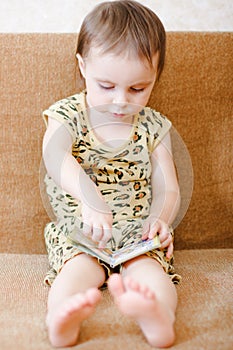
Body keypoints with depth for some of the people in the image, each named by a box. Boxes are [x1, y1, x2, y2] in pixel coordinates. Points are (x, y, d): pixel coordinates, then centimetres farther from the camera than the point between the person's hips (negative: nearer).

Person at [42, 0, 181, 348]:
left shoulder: (153, 126, 5)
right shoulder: (67, 115, -3)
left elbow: (167, 189, 4)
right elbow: (55, 156, -26)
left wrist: (160, 219, -22)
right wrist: (91, 201, -46)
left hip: (137, 232, 1)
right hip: (77, 231, -1)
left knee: (148, 272, -29)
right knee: (78, 270, -31)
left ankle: (159, 318, -56)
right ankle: (62, 321, -57)